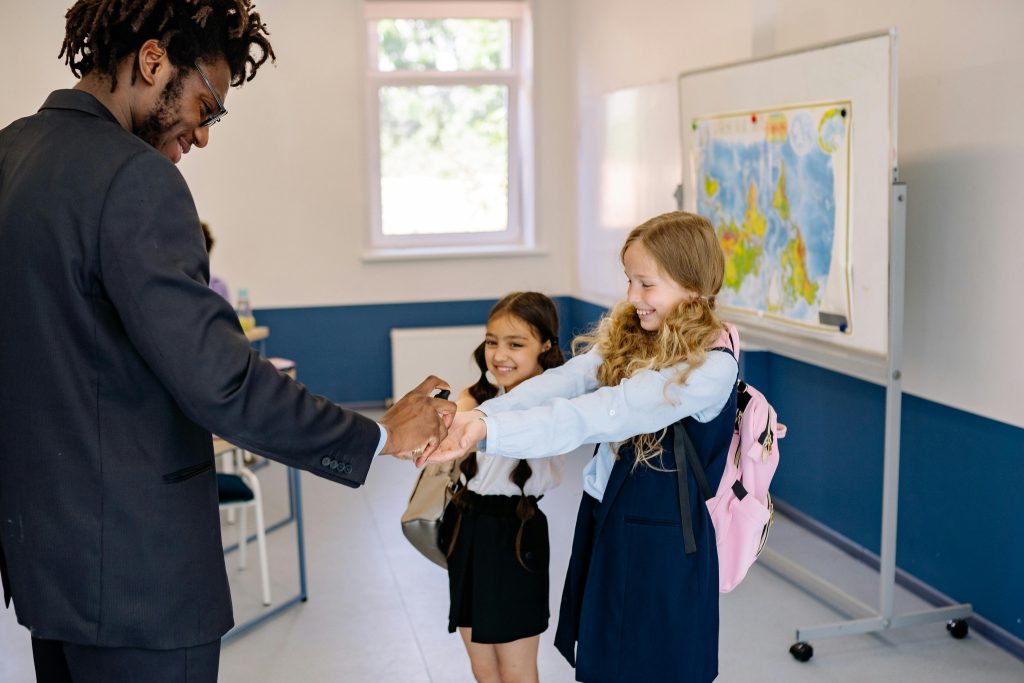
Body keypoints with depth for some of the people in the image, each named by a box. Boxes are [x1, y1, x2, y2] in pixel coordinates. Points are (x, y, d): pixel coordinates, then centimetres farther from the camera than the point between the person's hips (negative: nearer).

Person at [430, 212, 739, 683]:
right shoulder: (627, 335, 3)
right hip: (602, 520, 7)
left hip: (659, 545, -7)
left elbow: (591, 416, -31)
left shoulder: (709, 369, -21)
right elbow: (561, 383, -13)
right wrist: (478, 414, -28)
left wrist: (488, 431, -37)